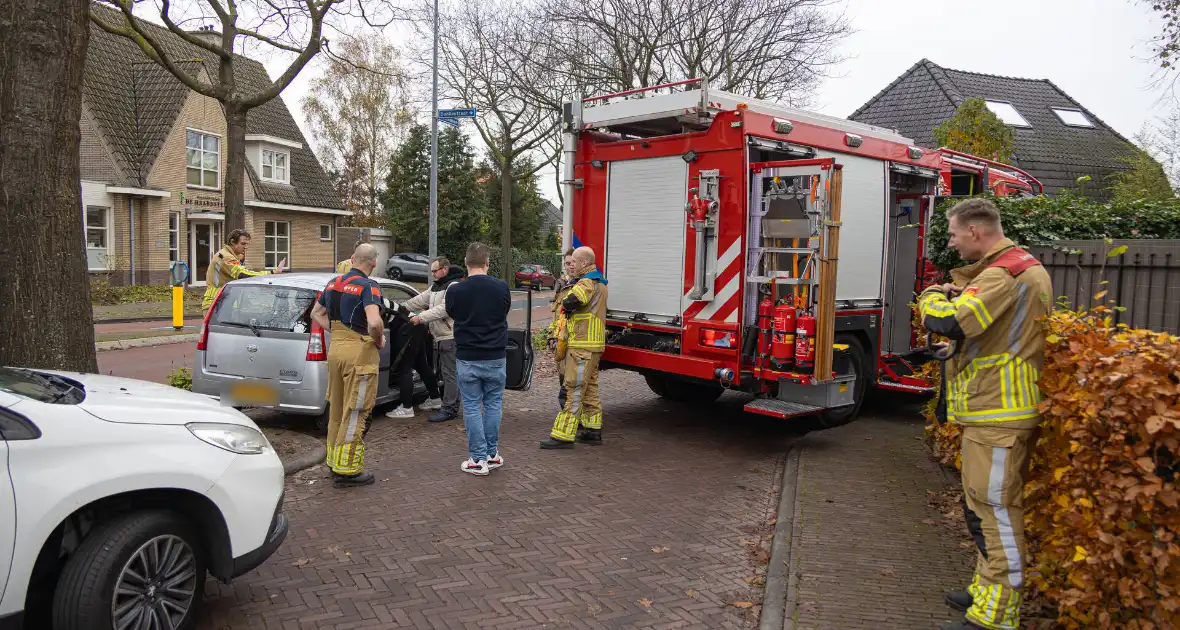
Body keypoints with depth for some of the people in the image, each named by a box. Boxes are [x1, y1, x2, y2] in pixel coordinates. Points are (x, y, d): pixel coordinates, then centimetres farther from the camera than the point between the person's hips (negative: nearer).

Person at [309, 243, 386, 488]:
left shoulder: (334, 283, 10)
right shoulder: (368, 286, -15)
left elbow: (316, 313, 22)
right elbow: (374, 322, -29)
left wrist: (336, 332, 15)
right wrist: (380, 340, -10)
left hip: (335, 349, 8)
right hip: (360, 353, -8)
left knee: (337, 410, 18)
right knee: (355, 413, 0)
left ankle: (334, 461, 29)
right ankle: (347, 470, 6)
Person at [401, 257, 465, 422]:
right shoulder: (436, 287, 19)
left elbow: (443, 309, -23)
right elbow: (420, 300, 20)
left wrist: (421, 317, -23)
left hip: (451, 336, -10)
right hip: (442, 336, 10)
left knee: (449, 373, -7)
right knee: (445, 371, 15)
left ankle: (449, 409, -4)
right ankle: (451, 404, 24)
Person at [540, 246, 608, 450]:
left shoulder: (587, 283, -16)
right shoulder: (599, 282, 17)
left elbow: (572, 301, -29)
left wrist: (565, 304, -7)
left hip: (583, 346, -10)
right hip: (593, 344, 10)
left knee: (574, 389, -8)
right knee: (589, 389, 16)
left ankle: (563, 435, -6)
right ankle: (593, 431, 23)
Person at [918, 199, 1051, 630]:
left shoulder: (1001, 275, -18)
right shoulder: (1028, 268, 17)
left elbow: (950, 322, -28)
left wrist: (931, 298, -7)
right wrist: (955, 295, 5)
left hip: (997, 413, -11)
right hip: (996, 406, 11)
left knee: (996, 508, -6)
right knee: (983, 504, 19)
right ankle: (988, 590, 31)